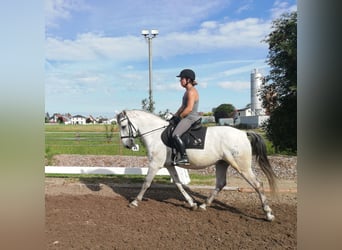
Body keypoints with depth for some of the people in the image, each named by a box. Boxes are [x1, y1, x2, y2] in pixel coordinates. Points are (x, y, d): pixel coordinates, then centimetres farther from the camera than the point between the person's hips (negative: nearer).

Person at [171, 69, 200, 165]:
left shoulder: (191, 92, -15)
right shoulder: (188, 91, 17)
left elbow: (189, 108, -23)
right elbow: (183, 106, 21)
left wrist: (179, 116, -12)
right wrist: (175, 115, 13)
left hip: (190, 118, -11)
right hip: (188, 118, 11)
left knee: (175, 135, -25)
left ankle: (184, 157, -21)